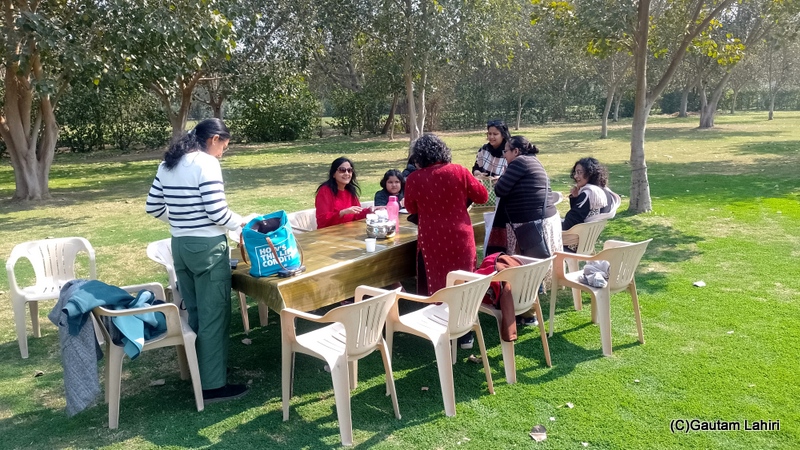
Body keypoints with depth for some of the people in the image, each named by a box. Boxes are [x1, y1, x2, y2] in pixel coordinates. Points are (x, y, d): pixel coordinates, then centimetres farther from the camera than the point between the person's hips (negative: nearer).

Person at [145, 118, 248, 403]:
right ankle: (212, 386, 9)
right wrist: (244, 224, -3)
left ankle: (201, 370, 32)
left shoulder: (167, 164, 10)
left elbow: (153, 207, 14)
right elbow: (217, 213, -19)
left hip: (180, 246, 8)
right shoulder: (206, 163, -14)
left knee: (195, 313, 19)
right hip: (208, 247, -8)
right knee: (214, 316, 1)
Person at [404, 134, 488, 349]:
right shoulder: (459, 171, -7)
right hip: (460, 238, 1)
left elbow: (411, 209, 8)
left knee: (435, 287, 12)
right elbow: (483, 196, 3)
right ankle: (465, 335, 20)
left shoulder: (414, 179, -7)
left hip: (431, 240, -1)